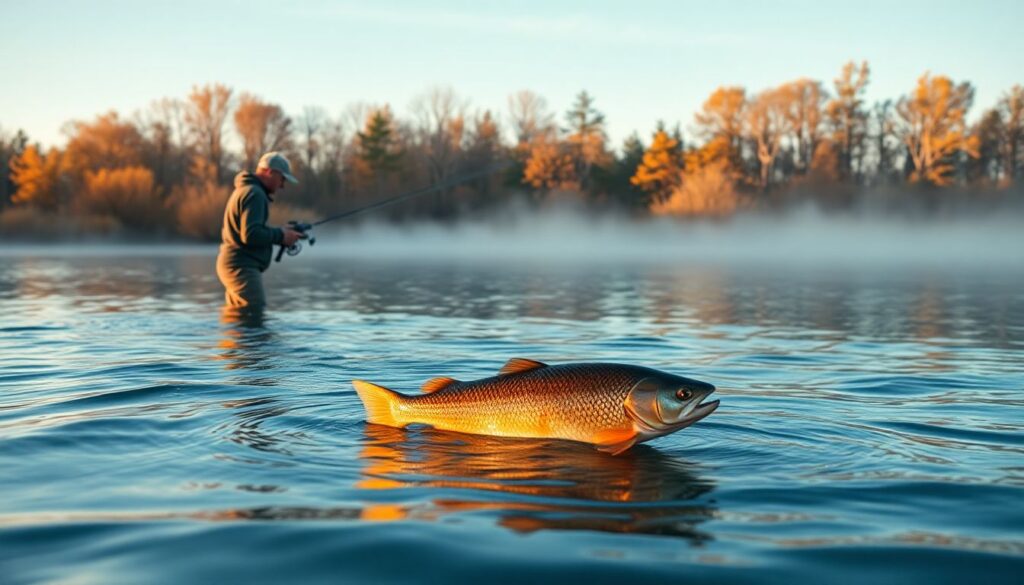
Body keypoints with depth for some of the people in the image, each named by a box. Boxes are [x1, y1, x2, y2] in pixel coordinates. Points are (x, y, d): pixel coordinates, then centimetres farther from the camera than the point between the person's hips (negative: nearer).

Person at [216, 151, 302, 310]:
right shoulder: (254, 194, -13)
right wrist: (280, 236, -11)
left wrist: (279, 234, 13)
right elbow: (250, 235, -23)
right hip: (242, 267, -11)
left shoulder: (243, 190, 21)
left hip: (234, 265, 11)